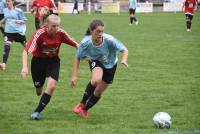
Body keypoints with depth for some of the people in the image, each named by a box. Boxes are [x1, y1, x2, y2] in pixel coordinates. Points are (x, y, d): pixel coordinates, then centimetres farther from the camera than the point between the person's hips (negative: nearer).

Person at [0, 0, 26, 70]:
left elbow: (23, 21, -7)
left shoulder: (18, 11, -12)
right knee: (6, 46, -17)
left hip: (19, 31, -3)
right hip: (8, 31, 3)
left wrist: (19, 21, -26)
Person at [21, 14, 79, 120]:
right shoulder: (39, 34, -26)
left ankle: (37, 111, -11)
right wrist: (24, 67, -42)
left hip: (53, 60, 1)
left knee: (51, 86, -21)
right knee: (38, 90, 8)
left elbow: (75, 44, -5)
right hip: (38, 60, -1)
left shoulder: (61, 33, -17)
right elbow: (26, 50, -31)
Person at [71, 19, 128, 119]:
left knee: (98, 92, 5)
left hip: (110, 64, 1)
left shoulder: (109, 40, -34)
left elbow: (124, 50, -26)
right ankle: (82, 104, -14)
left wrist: (124, 60, -47)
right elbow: (77, 58, -15)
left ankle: (85, 110, 33)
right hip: (95, 62, -1)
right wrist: (75, 76, -21)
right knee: (96, 80, -34)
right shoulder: (85, 43, -30)